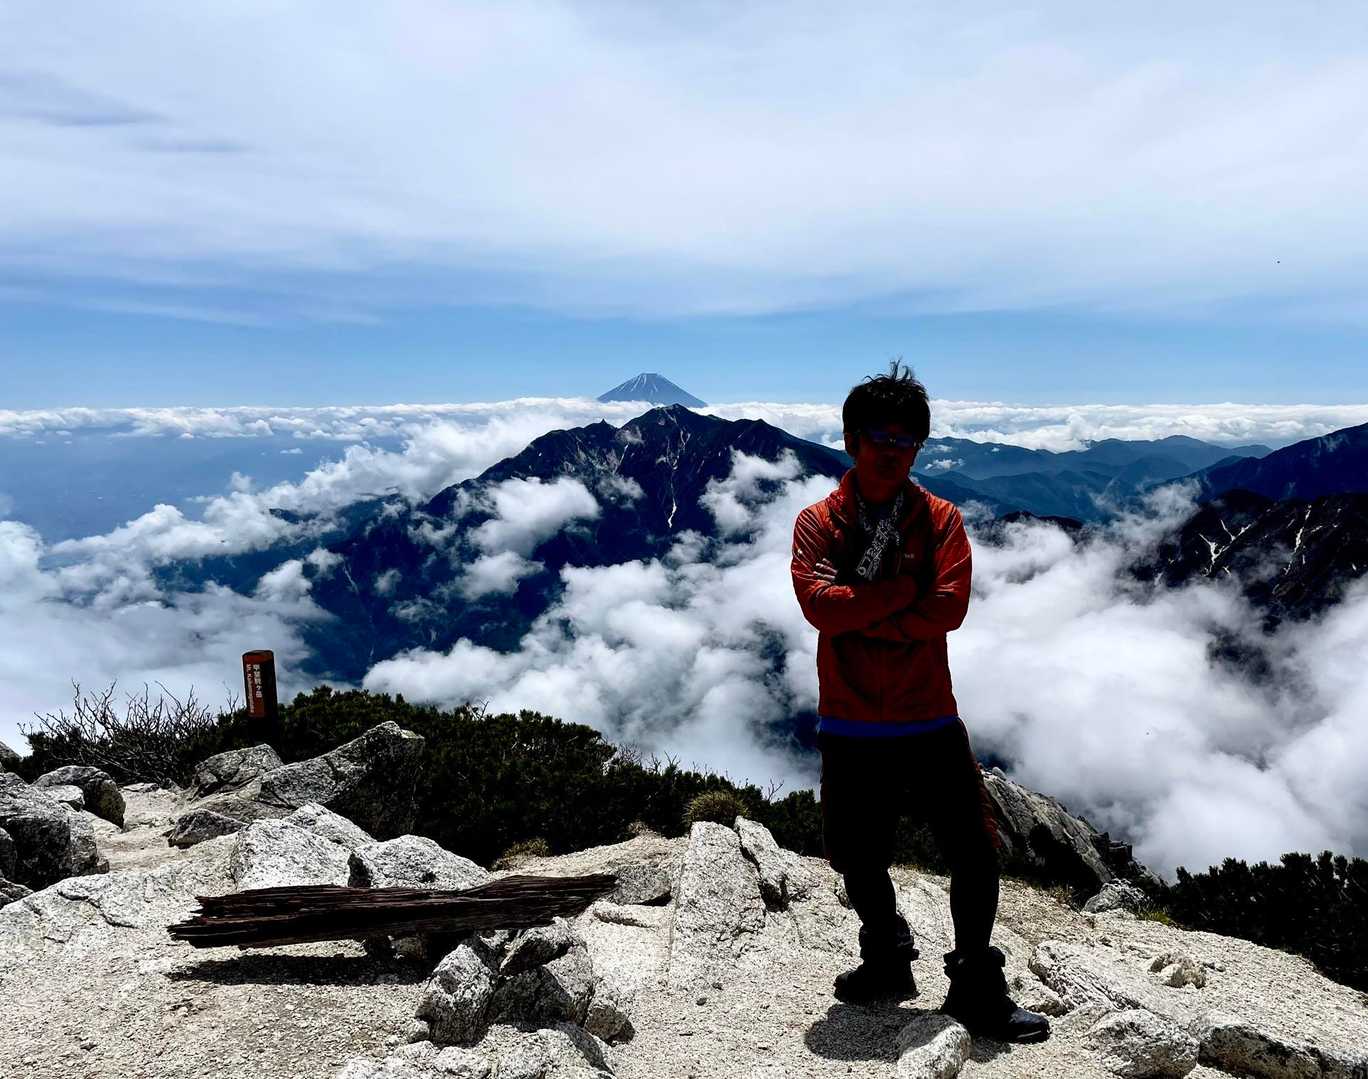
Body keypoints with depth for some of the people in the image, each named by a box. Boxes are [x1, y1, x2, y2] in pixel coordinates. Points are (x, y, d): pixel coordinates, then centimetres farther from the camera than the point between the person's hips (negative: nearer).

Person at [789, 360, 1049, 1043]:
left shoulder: (941, 518, 1)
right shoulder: (818, 522, -1)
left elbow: (949, 606, -13)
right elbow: (819, 602, -17)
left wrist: (861, 616, -15)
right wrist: (906, 589, -15)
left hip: (930, 721, 0)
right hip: (850, 725, 1)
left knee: (974, 855, 0)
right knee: (858, 860, 15)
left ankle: (976, 989, 23)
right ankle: (888, 963, 41)